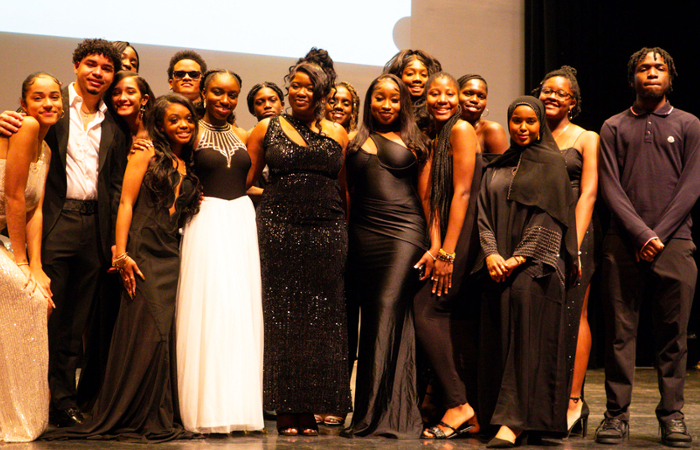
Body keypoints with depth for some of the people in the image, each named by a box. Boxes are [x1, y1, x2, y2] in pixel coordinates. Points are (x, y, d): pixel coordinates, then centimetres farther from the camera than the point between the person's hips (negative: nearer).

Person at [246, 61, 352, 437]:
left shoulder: (337, 134, 13)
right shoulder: (267, 130, 9)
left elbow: (345, 188, 13)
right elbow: (244, 183, 12)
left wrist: (349, 233, 8)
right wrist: (275, 194, 1)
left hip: (327, 232, 2)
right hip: (278, 228, -1)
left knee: (321, 318, 0)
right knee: (280, 316, -3)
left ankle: (309, 409, 7)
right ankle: (285, 410, 2)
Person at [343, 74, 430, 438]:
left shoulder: (413, 143, 12)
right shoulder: (354, 144, 17)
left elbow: (425, 195, 11)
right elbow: (347, 194, 18)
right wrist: (346, 239, 9)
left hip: (404, 231, -3)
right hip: (364, 233, 3)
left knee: (388, 311, -13)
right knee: (372, 317, 2)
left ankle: (376, 413, -11)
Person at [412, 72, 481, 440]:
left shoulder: (461, 129, -6)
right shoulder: (435, 137, 19)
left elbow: (462, 192, -13)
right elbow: (432, 196, 11)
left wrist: (447, 253, -16)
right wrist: (435, 247, -2)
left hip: (463, 236, -9)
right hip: (446, 239, 9)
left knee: (428, 309, -13)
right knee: (454, 316, 6)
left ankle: (458, 403, -9)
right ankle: (469, 413, 9)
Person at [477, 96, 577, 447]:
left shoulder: (551, 163, 4)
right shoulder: (496, 168, 18)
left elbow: (549, 216, -5)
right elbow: (484, 213, 11)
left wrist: (519, 258, -13)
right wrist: (491, 254, -7)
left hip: (535, 263, -5)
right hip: (499, 265, 5)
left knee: (528, 336, -17)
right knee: (498, 338, 1)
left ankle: (515, 421, -20)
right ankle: (498, 415, 7)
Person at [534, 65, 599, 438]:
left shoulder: (586, 139, 7)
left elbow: (587, 194, -2)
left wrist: (574, 242, -14)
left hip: (575, 228, -3)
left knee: (574, 312, -7)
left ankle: (574, 400, -4)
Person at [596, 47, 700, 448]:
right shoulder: (613, 128, 13)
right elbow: (610, 188, 3)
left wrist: (660, 235, -7)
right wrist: (642, 234, -9)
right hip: (624, 244, 0)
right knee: (620, 332, -1)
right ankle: (617, 414, 5)